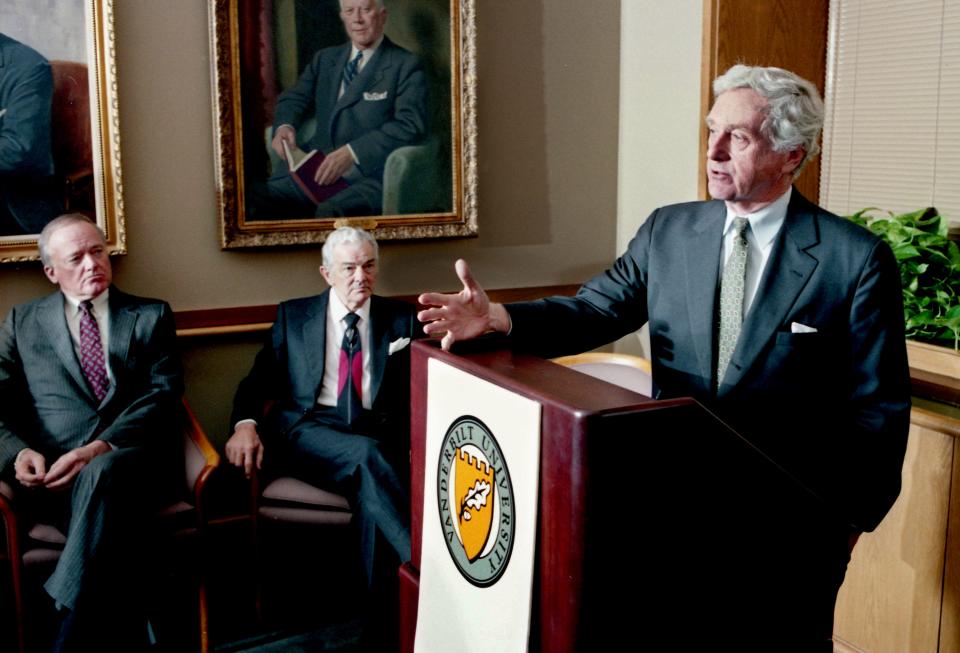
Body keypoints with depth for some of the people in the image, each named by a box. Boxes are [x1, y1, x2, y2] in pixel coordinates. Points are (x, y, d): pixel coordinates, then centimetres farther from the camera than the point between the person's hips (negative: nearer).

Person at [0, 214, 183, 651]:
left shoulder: (151, 316, 16)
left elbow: (163, 394, 2)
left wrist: (101, 449, -15)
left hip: (131, 461, 0)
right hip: (52, 473, 1)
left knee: (102, 474, -38)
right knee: (112, 519, -35)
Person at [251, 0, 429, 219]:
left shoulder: (406, 65, 3)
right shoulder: (324, 58, 22)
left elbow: (410, 124, -10)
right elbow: (294, 98, 23)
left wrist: (352, 152, -22)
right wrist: (284, 125, -3)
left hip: (370, 175, -4)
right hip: (317, 168, 5)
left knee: (330, 211, -37)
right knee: (253, 201, -22)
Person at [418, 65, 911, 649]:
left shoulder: (858, 260, -11)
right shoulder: (668, 231, 2)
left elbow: (879, 407, -7)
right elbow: (595, 310, -3)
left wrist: (851, 519, -4)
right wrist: (499, 316, -21)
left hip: (790, 527, -3)